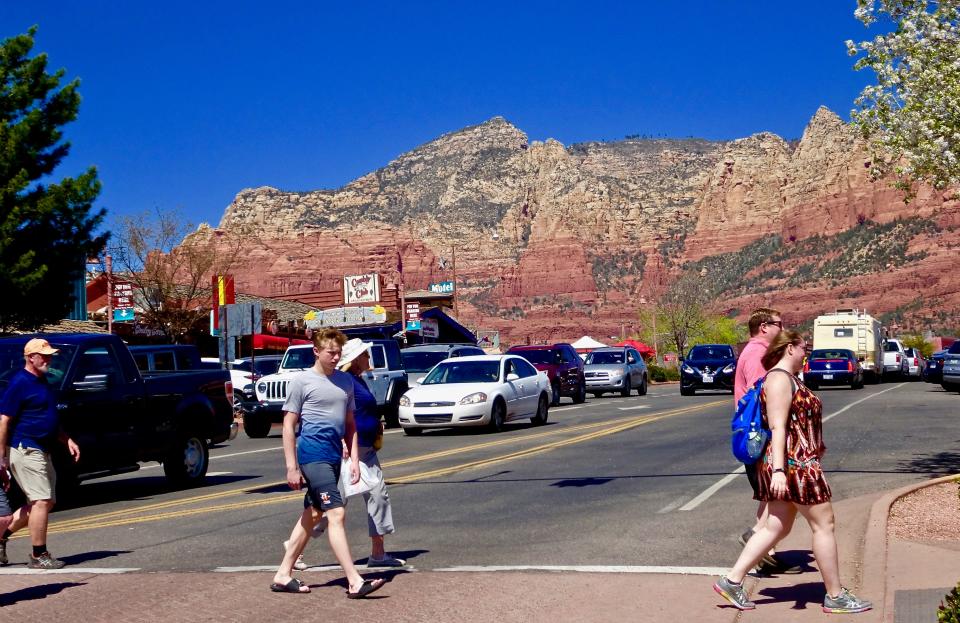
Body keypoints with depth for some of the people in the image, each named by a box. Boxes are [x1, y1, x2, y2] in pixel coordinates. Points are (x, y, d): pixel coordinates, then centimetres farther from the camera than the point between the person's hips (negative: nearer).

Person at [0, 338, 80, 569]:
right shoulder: (20, 383, -13)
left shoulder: (42, 382, 15)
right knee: (42, 501, -10)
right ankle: (39, 556, -2)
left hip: (41, 452, 10)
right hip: (25, 450, -10)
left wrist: (67, 440, 13)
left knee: (46, 501, 13)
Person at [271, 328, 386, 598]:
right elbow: (289, 426, -4)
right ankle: (354, 582, -17)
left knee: (312, 515, 12)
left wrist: (354, 459, 9)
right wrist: (292, 467, -8)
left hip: (334, 455, 7)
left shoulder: (345, 381, 14)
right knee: (336, 513, -14)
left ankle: (283, 575, 23)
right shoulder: (302, 381, -3)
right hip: (313, 453, -7)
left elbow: (350, 424, 19)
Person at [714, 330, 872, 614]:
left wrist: (815, 447, 36)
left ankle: (732, 581, 9)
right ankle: (835, 596, 7)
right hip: (793, 463, -11)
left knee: (776, 527, 9)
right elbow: (777, 427, -22)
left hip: (799, 463, 11)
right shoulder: (779, 378, -14)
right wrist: (778, 470, -27)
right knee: (824, 524, -2)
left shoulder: (788, 379, 19)